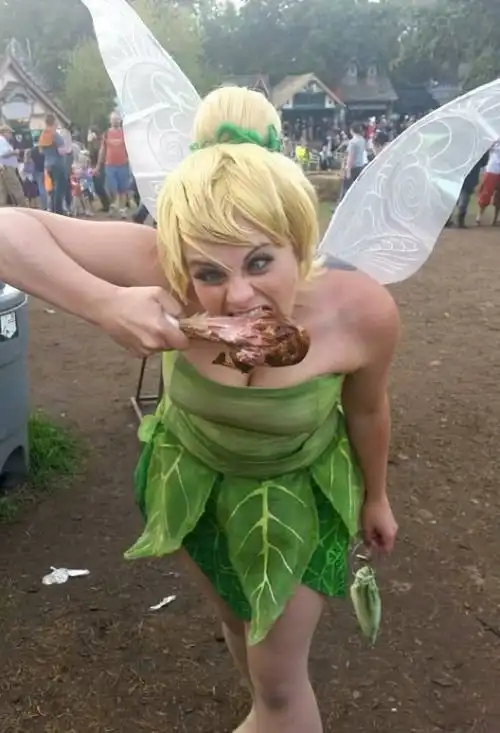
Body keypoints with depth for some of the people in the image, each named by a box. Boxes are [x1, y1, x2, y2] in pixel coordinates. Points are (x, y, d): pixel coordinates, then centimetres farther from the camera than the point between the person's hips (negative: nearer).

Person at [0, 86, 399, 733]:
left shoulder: (361, 310, -32)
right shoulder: (166, 270, -34)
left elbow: (366, 409, -11)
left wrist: (375, 498, 6)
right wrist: (105, 304, -50)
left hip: (299, 491, -2)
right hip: (192, 475, 2)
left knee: (281, 679, 10)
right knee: (236, 621, 29)